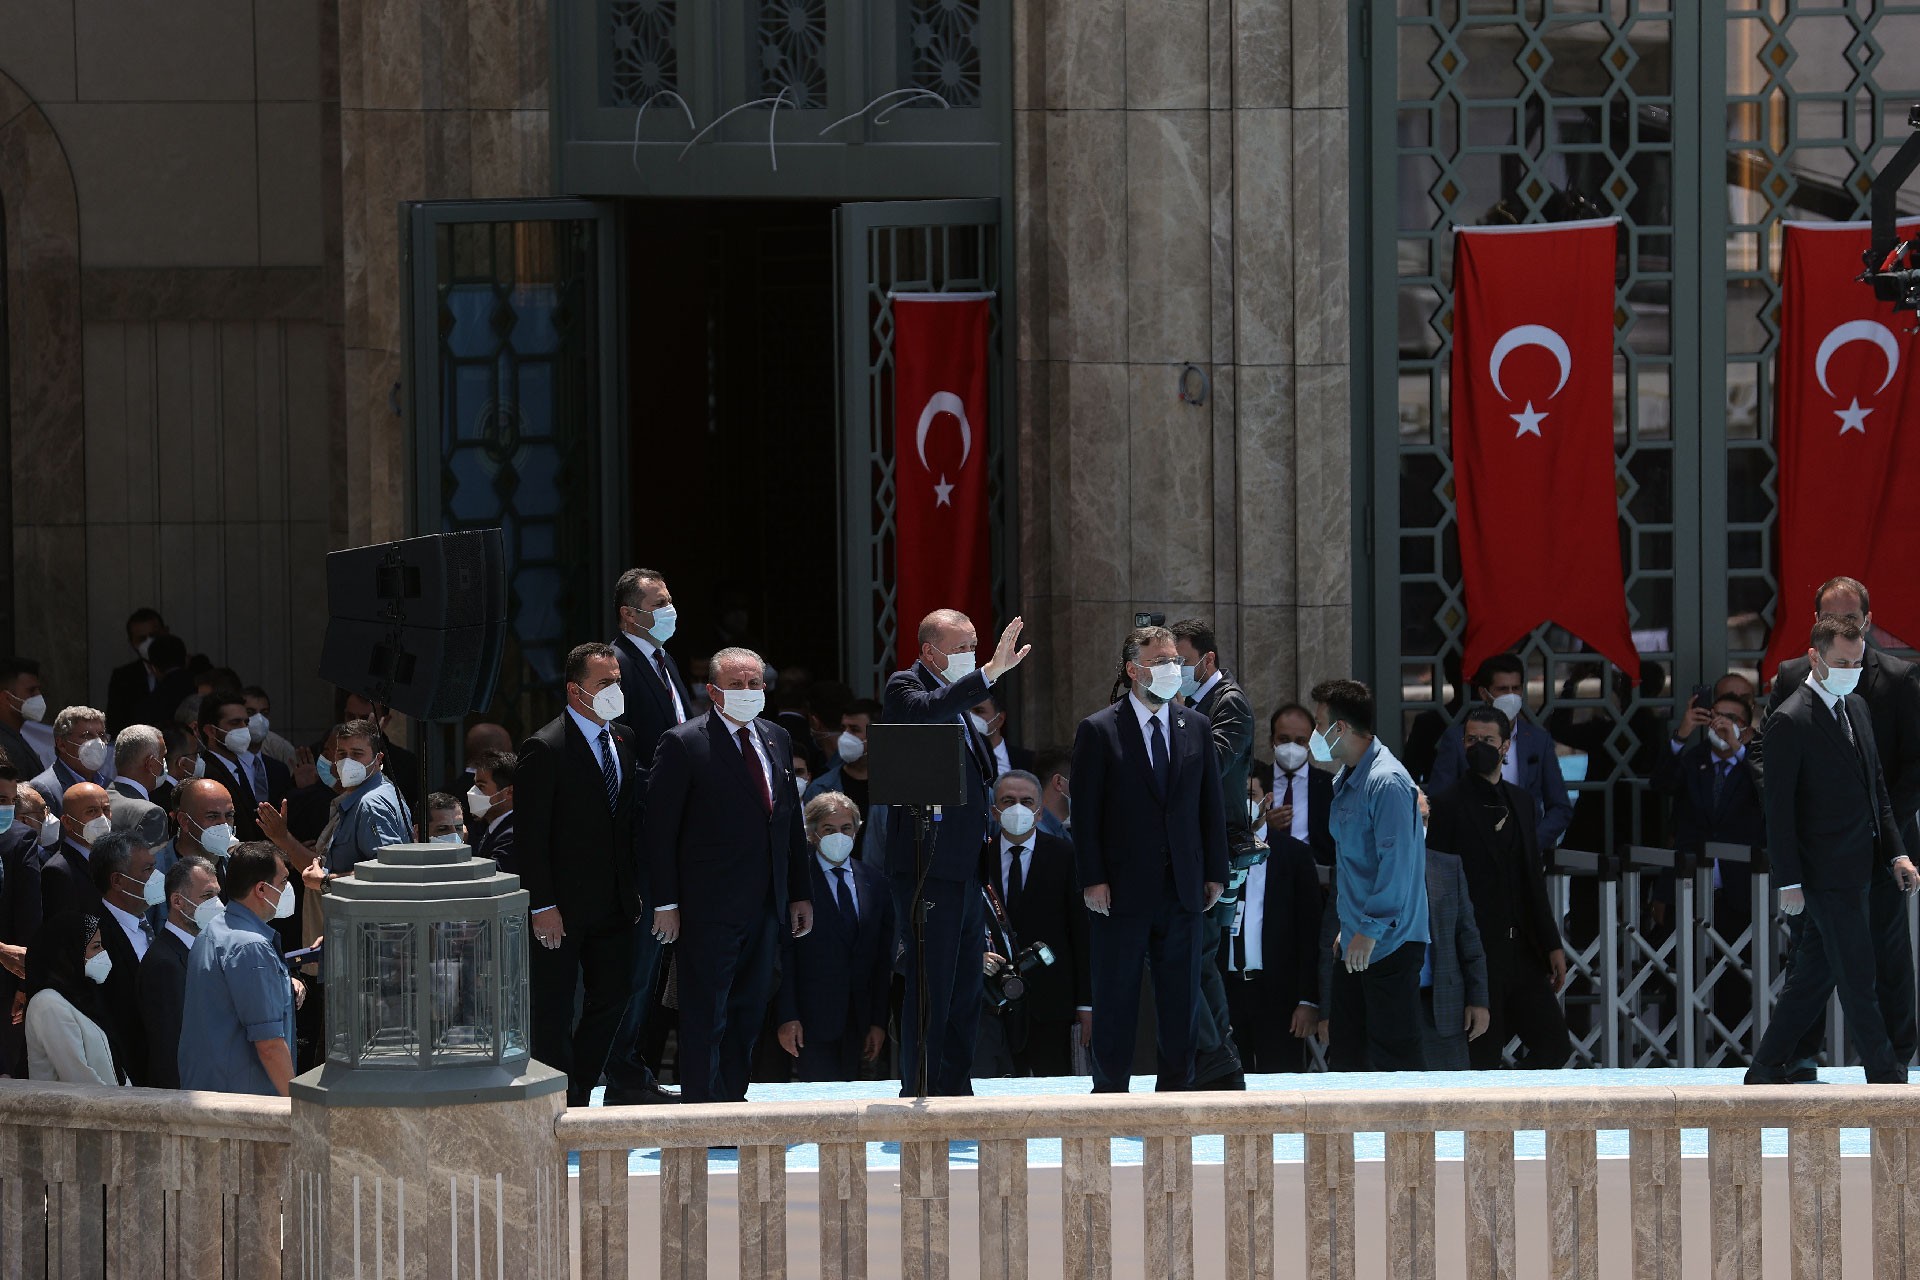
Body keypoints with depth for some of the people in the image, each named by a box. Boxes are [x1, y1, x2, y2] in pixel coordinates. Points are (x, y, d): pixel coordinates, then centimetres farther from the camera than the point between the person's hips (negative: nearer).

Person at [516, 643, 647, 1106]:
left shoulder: (623, 740, 10)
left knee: (613, 998, 11)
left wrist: (636, 888, 11)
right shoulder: (545, 748, -13)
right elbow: (529, 836, -15)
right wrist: (542, 906, -18)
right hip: (564, 907, -8)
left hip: (614, 904, 8)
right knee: (555, 1011, 0)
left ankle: (579, 1098, 21)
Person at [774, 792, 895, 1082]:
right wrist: (786, 1017, -13)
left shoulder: (874, 882, 13)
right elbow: (782, 955, -6)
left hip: (860, 1022, 4)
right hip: (813, 1022, -4)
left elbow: (885, 958, 13)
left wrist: (879, 1021, 7)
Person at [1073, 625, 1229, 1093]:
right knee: (1116, 997, 3)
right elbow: (1085, 813, -5)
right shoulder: (1098, 731, -3)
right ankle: (1110, 1089, 10)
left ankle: (1176, 1087, 15)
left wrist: (1215, 873, 6)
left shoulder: (1196, 728, 10)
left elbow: (1211, 805, 11)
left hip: (1182, 890, 4)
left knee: (1182, 997, 8)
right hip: (1123, 891, -4)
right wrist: (1092, 879, -12)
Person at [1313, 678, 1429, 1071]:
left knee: (1394, 1058, -8)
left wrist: (1370, 930, -21)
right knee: (1345, 1054, 9)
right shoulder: (1344, 781, 15)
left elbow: (1397, 862, -22)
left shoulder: (1387, 783, -16)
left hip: (1389, 945, -10)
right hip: (1355, 946, 10)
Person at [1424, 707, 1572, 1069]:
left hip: (1521, 952, 6)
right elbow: (1434, 883, -8)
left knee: (1554, 1045, 3)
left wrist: (1552, 944, 13)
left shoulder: (1520, 801, 14)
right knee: (1482, 1057, -4)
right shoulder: (1446, 805, -6)